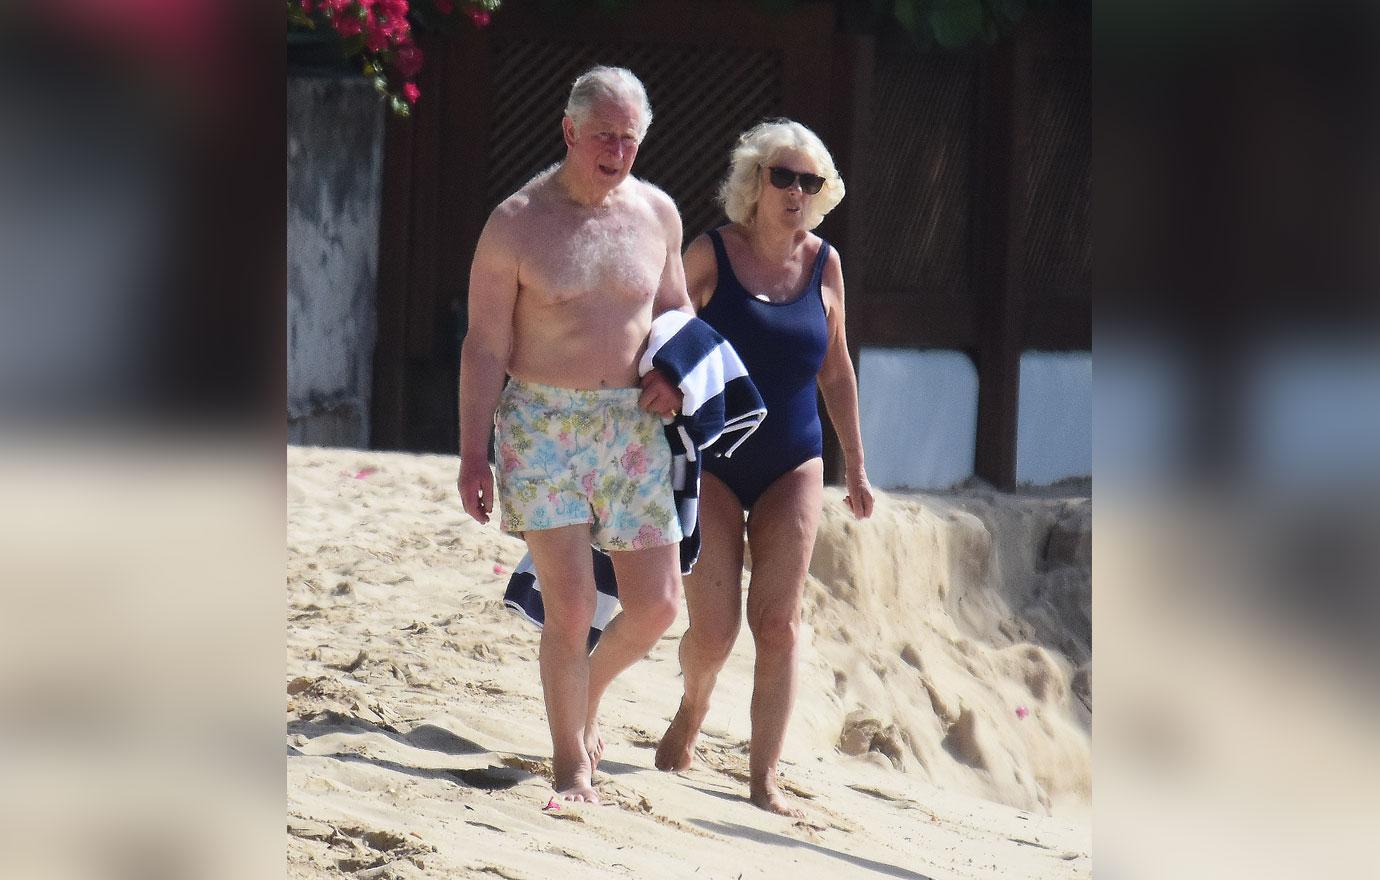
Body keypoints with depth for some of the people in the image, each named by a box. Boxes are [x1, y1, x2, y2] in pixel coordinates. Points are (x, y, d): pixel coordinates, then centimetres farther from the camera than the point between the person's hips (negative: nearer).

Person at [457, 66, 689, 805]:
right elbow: (484, 345, -5)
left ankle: (587, 692, 32)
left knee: (657, 605, 2)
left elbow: (675, 309, 20)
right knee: (570, 604, -10)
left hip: (632, 427, 4)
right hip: (543, 427, -4)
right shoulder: (516, 224, -7)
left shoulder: (656, 213, 5)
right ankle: (572, 769, 2)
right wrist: (473, 453, -9)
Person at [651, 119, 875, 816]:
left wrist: (855, 467, 15)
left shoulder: (823, 264, 3)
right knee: (713, 631, -7)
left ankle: (765, 779, 2)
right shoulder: (711, 255, -7)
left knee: (777, 624, -4)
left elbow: (835, 370, 13)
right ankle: (691, 710, 27)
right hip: (712, 463, -3)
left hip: (791, 469, 3)